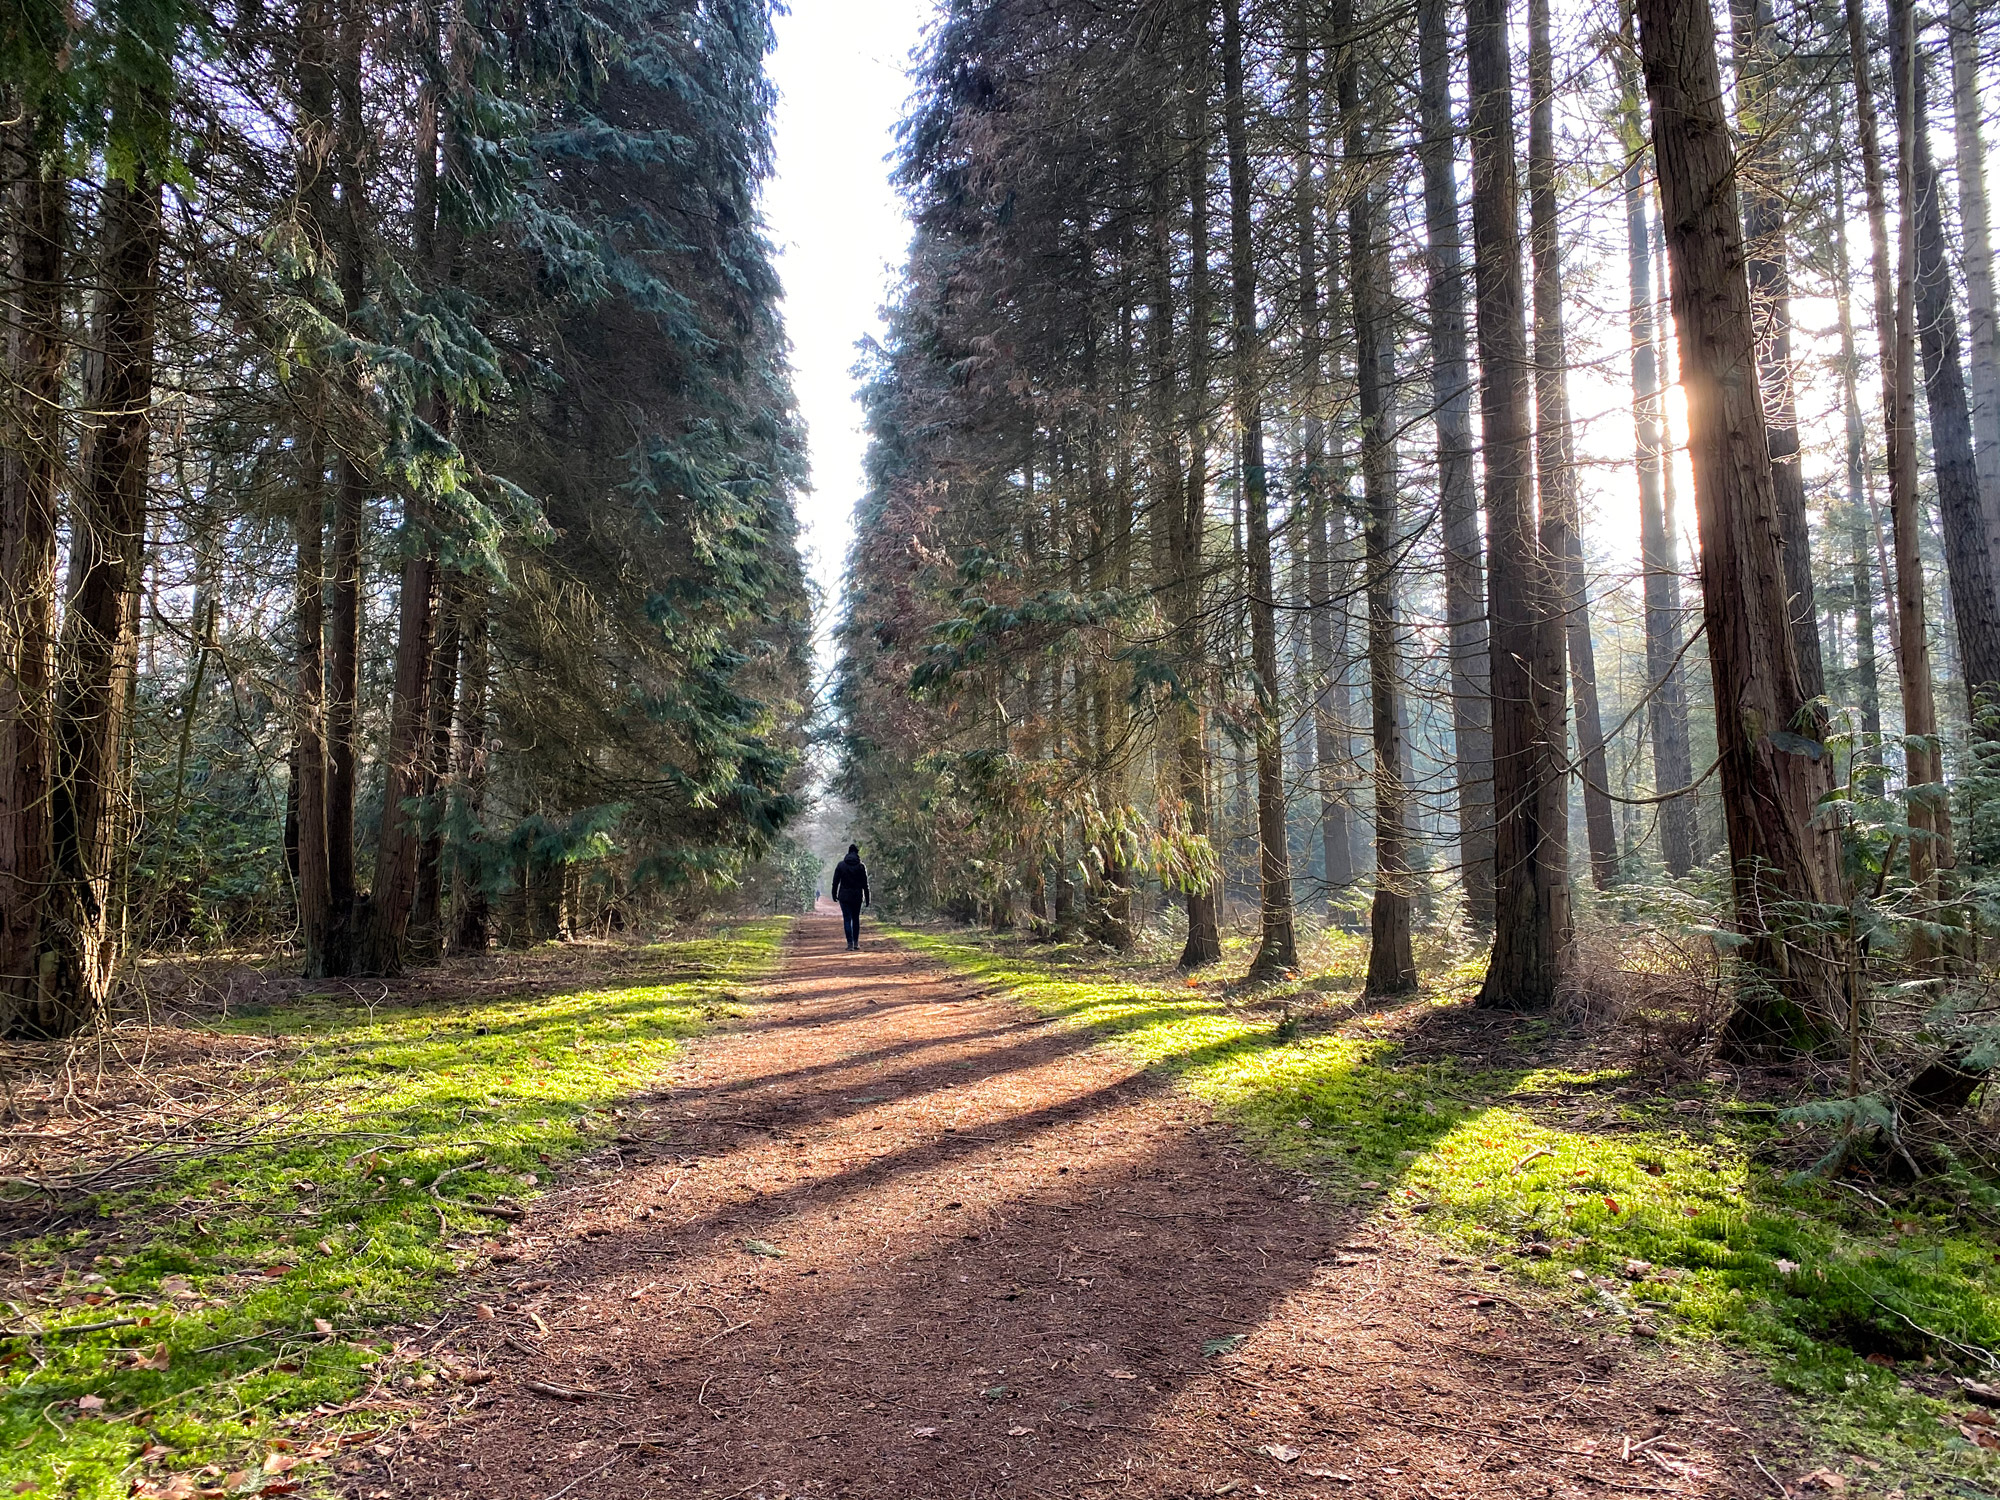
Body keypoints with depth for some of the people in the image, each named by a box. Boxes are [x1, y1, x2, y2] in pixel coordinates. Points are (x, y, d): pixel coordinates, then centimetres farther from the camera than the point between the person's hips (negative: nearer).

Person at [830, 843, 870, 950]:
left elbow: (835, 881, 1)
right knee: (856, 919, 14)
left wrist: (834, 894, 13)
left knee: (847, 919, 0)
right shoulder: (861, 866, -3)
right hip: (857, 897, 1)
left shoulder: (841, 865, -2)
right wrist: (867, 899, 2)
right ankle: (856, 942, 16)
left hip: (844, 896, -1)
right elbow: (865, 885, -3)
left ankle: (850, 944, -7)